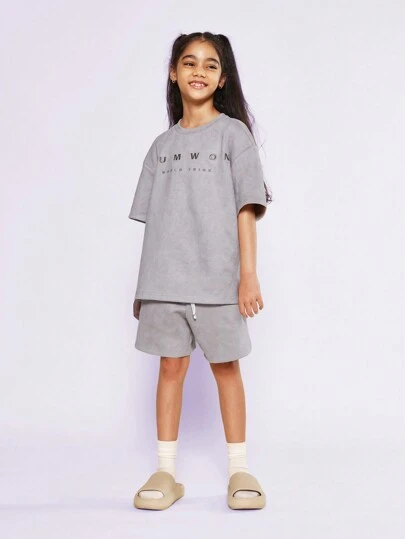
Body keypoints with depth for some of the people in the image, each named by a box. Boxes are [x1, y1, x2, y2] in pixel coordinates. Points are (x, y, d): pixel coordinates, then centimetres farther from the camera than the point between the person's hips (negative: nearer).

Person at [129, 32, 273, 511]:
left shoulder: (233, 132, 2)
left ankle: (239, 470, 16)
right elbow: (152, 219, 10)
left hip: (217, 277, -3)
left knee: (225, 367, 5)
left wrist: (248, 273, -10)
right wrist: (144, 284, 7)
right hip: (165, 278, 3)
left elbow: (247, 207, -4)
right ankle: (165, 472, 14)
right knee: (171, 366, 6)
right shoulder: (162, 144, 12)